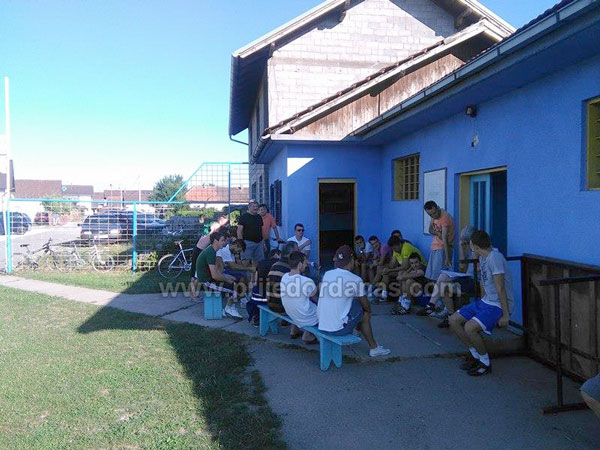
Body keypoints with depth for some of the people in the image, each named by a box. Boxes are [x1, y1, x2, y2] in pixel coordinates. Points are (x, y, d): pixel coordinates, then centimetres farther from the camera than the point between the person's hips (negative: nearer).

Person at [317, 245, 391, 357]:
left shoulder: (327, 274, 3)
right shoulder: (355, 280, -12)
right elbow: (366, 306, 3)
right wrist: (368, 310, 25)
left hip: (321, 324, 6)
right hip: (338, 328, -6)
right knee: (365, 314, 17)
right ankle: (373, 348, 33)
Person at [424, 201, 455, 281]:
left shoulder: (445, 218, -24)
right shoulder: (434, 215, 1)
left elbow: (444, 238, -30)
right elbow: (430, 229, 11)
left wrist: (447, 258, -32)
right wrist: (437, 233, -13)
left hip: (444, 247, -8)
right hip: (435, 246, 8)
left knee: (439, 275, -12)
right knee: (431, 274, 11)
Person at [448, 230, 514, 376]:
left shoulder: (494, 257, -23)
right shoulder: (483, 257, 7)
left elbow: (500, 288, -23)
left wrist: (506, 315, -21)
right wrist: (481, 305, 21)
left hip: (498, 305, -10)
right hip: (485, 302, 10)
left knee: (469, 328, -28)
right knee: (453, 320, 2)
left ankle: (485, 363, -4)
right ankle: (475, 354, 16)